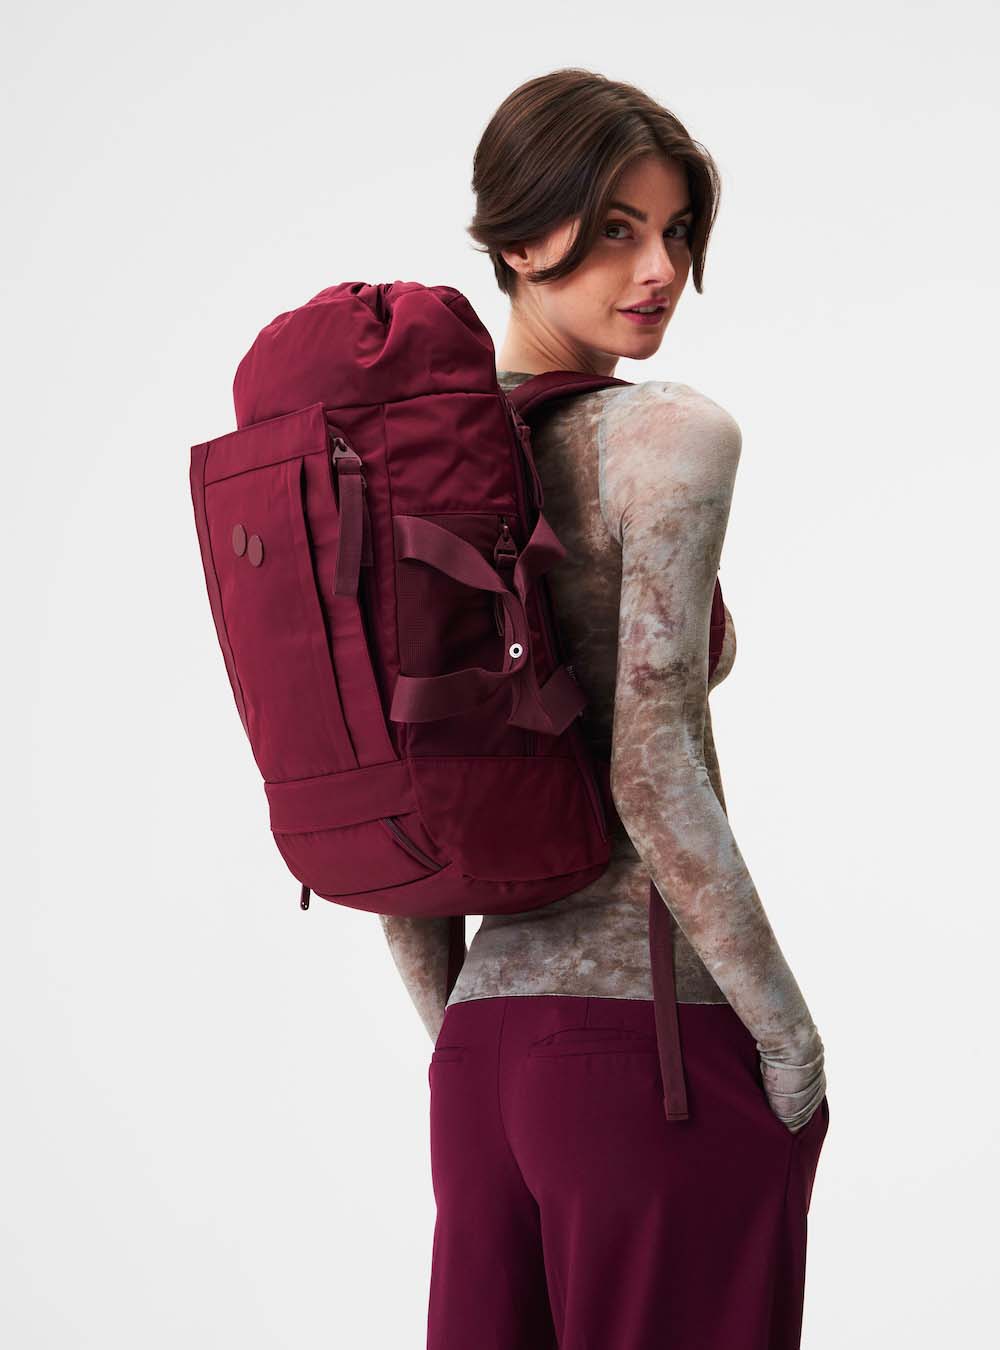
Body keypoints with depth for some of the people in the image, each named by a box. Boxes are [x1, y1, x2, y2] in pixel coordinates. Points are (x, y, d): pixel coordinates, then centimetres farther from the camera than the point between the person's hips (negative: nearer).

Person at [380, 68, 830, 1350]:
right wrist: (788, 1035, -11)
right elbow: (654, 776, -20)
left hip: (490, 1042, 7)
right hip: (661, 1043, -7)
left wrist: (458, 1041, 17)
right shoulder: (672, 432, -11)